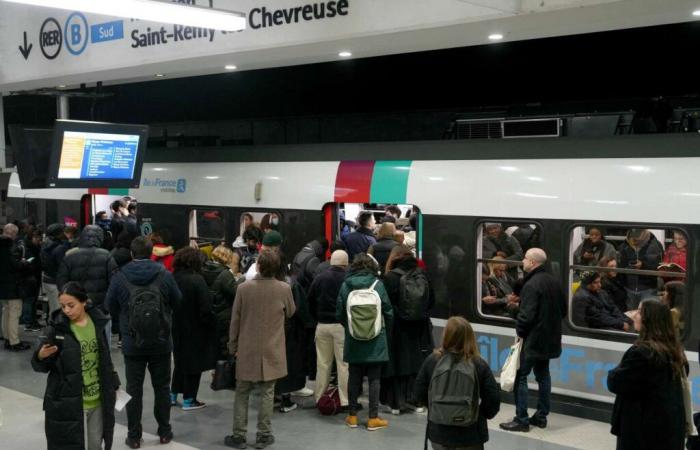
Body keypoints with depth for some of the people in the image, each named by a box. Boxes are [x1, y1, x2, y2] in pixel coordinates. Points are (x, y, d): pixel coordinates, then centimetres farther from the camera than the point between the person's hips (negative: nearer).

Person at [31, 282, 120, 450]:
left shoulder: (97, 322, 1)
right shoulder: (56, 329, -10)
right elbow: (42, 367, -5)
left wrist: (112, 386, 16)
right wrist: (41, 356, -27)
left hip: (97, 400, 4)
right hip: (67, 403, -4)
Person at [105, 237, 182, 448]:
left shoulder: (119, 277, -9)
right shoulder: (165, 275, -9)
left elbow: (110, 307, 0)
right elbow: (177, 302, 2)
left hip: (132, 343, -1)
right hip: (161, 343, 1)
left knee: (134, 389, 8)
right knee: (162, 387, 14)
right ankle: (164, 432, 22)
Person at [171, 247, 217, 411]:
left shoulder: (172, 279, -3)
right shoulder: (197, 280, -20)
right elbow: (205, 308, -21)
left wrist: (173, 322, 15)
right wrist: (212, 324, -7)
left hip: (177, 328, 6)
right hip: (195, 329, -6)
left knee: (180, 361, 21)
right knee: (193, 364, 6)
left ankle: (173, 395, 27)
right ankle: (188, 400, 12)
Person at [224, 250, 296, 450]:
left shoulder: (244, 288, -11)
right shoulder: (284, 289, -10)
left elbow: (235, 320, -3)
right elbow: (290, 312, 9)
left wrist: (233, 346, 7)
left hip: (247, 349, 0)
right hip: (271, 350, 0)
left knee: (242, 394, 10)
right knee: (267, 393, 9)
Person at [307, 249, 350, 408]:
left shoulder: (319, 278, 3)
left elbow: (310, 301, 8)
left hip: (322, 325, 4)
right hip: (342, 325, -4)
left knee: (323, 363, 12)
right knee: (344, 363, 0)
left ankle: (319, 398, 18)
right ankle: (346, 400, 1)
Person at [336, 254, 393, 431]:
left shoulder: (345, 285, -5)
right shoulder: (377, 284, -8)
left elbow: (339, 314, 0)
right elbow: (388, 311, -3)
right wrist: (384, 326, 16)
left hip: (353, 341, 2)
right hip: (375, 341, -2)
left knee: (354, 377, 12)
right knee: (374, 378, 5)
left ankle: (352, 416, 19)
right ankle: (374, 418, 7)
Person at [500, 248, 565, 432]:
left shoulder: (531, 285, -20)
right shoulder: (554, 282, 8)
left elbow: (526, 315, -24)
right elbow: (563, 310, 17)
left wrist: (519, 331, -10)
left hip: (533, 340, -9)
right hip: (550, 339, 9)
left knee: (520, 377, -3)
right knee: (543, 375, 17)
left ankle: (521, 420, -2)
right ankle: (541, 416, 23)